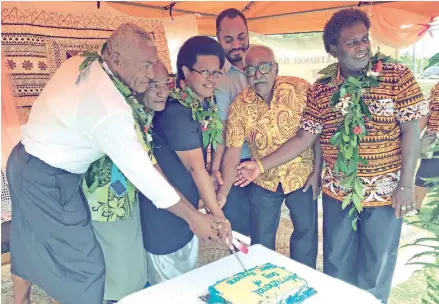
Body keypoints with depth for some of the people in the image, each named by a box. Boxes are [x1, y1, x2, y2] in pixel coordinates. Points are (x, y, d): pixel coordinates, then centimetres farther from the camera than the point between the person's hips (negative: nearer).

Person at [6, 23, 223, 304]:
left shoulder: (79, 64, -4)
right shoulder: (110, 108, -29)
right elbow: (141, 172, -27)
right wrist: (194, 216, -18)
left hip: (26, 162, 10)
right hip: (49, 181, -9)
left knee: (30, 243, 28)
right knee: (82, 268, 4)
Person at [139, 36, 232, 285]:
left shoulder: (207, 103, 0)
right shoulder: (176, 112, -28)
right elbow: (196, 168, -27)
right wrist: (218, 215, -22)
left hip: (188, 205, 8)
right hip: (164, 209, -8)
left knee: (190, 281, 25)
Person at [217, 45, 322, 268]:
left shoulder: (300, 89, -16)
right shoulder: (239, 106, -12)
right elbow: (233, 152, -12)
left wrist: (317, 171, -10)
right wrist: (223, 192, -18)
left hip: (302, 176, 0)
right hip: (263, 181, 1)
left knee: (306, 231, 16)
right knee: (261, 239, 13)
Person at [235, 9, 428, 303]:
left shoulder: (398, 76, -8)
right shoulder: (321, 90, -2)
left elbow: (411, 131, -9)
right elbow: (304, 138, -1)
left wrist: (406, 185, -12)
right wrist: (261, 165, -8)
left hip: (385, 193, -2)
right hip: (337, 192, 2)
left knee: (375, 271, 14)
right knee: (336, 266, 18)